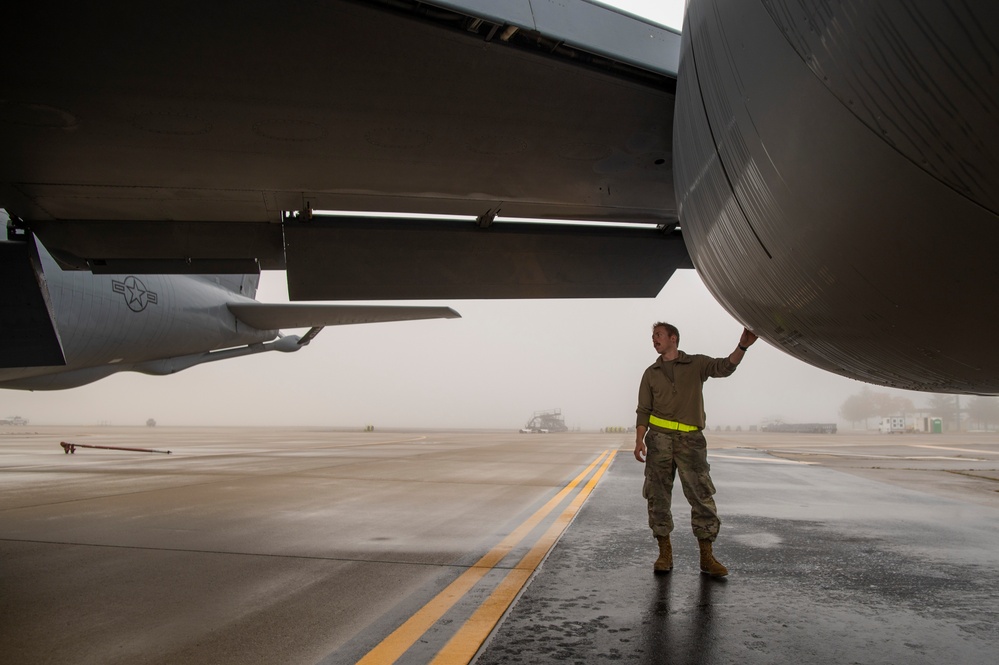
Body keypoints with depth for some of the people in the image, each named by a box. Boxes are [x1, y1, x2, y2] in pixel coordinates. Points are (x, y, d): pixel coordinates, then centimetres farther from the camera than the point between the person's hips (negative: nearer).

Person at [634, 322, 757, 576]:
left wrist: (742, 346, -24)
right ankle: (665, 553, 9)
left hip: (690, 439, -2)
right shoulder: (651, 373, 15)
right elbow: (643, 410, 11)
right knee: (657, 496, 0)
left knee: (701, 495, -5)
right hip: (659, 438, 2)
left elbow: (725, 367, -7)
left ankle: (706, 556, 2)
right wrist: (639, 441, -1)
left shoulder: (697, 364, 10)